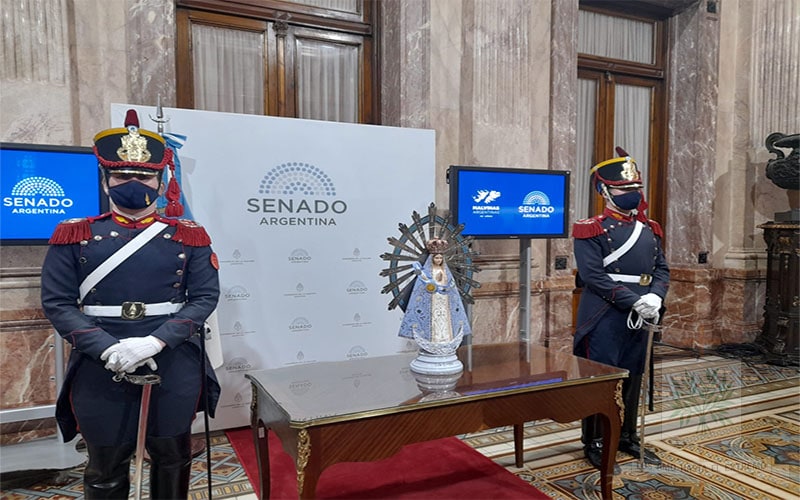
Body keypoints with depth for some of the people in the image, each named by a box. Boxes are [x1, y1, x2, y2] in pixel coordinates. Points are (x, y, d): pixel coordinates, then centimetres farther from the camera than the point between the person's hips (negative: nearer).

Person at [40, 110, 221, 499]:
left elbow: (205, 297, -5)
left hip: (175, 368, 0)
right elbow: (57, 303, -3)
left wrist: (154, 341, -18)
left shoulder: (189, 237, 0)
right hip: (100, 372, 0)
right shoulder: (74, 236, 1)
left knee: (172, 459, 16)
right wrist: (109, 350, -17)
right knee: (106, 468, 16)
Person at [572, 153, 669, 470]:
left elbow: (662, 269, 10)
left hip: (640, 318, 7)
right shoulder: (591, 231, -8)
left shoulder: (650, 230, 12)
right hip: (604, 318, -6)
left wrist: (654, 297, -10)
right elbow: (593, 276, -17)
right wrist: (634, 301, -21)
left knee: (634, 379, 16)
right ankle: (594, 442, 17)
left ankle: (628, 437, 32)